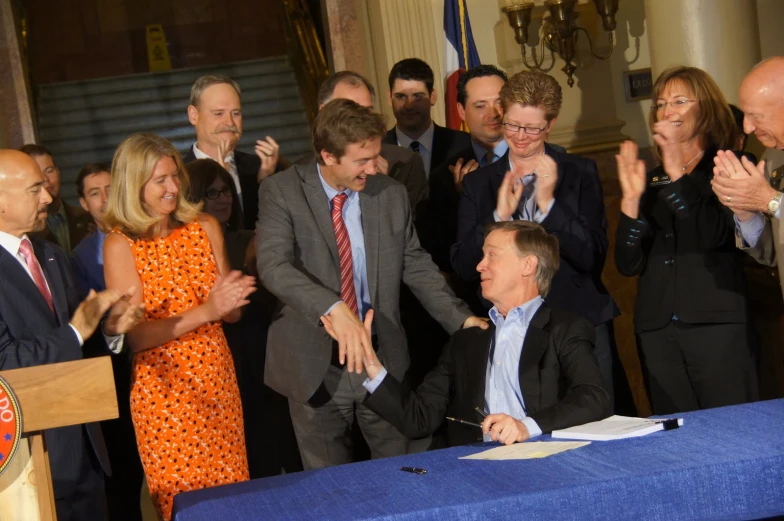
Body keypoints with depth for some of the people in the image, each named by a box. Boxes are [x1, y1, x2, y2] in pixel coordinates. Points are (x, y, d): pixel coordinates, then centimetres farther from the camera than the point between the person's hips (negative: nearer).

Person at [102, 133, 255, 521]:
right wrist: (205, 312, -24)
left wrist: (231, 301, -16)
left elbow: (231, 313, 8)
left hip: (216, 379, 4)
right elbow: (135, 336, -14)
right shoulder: (120, 245, -9)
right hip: (163, 386, -4)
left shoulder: (205, 227, 3)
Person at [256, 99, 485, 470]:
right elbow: (274, 266, -21)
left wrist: (461, 319, -2)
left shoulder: (392, 195, 4)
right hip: (316, 363, -2)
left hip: (383, 356, 3)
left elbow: (416, 267, 10)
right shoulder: (281, 193, -8)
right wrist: (334, 309, -36)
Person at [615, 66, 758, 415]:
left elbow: (716, 235, -14)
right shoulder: (652, 181, 16)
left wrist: (677, 173, -19)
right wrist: (631, 198, -5)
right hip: (658, 330, 4)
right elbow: (628, 265, 7)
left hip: (718, 325, -4)